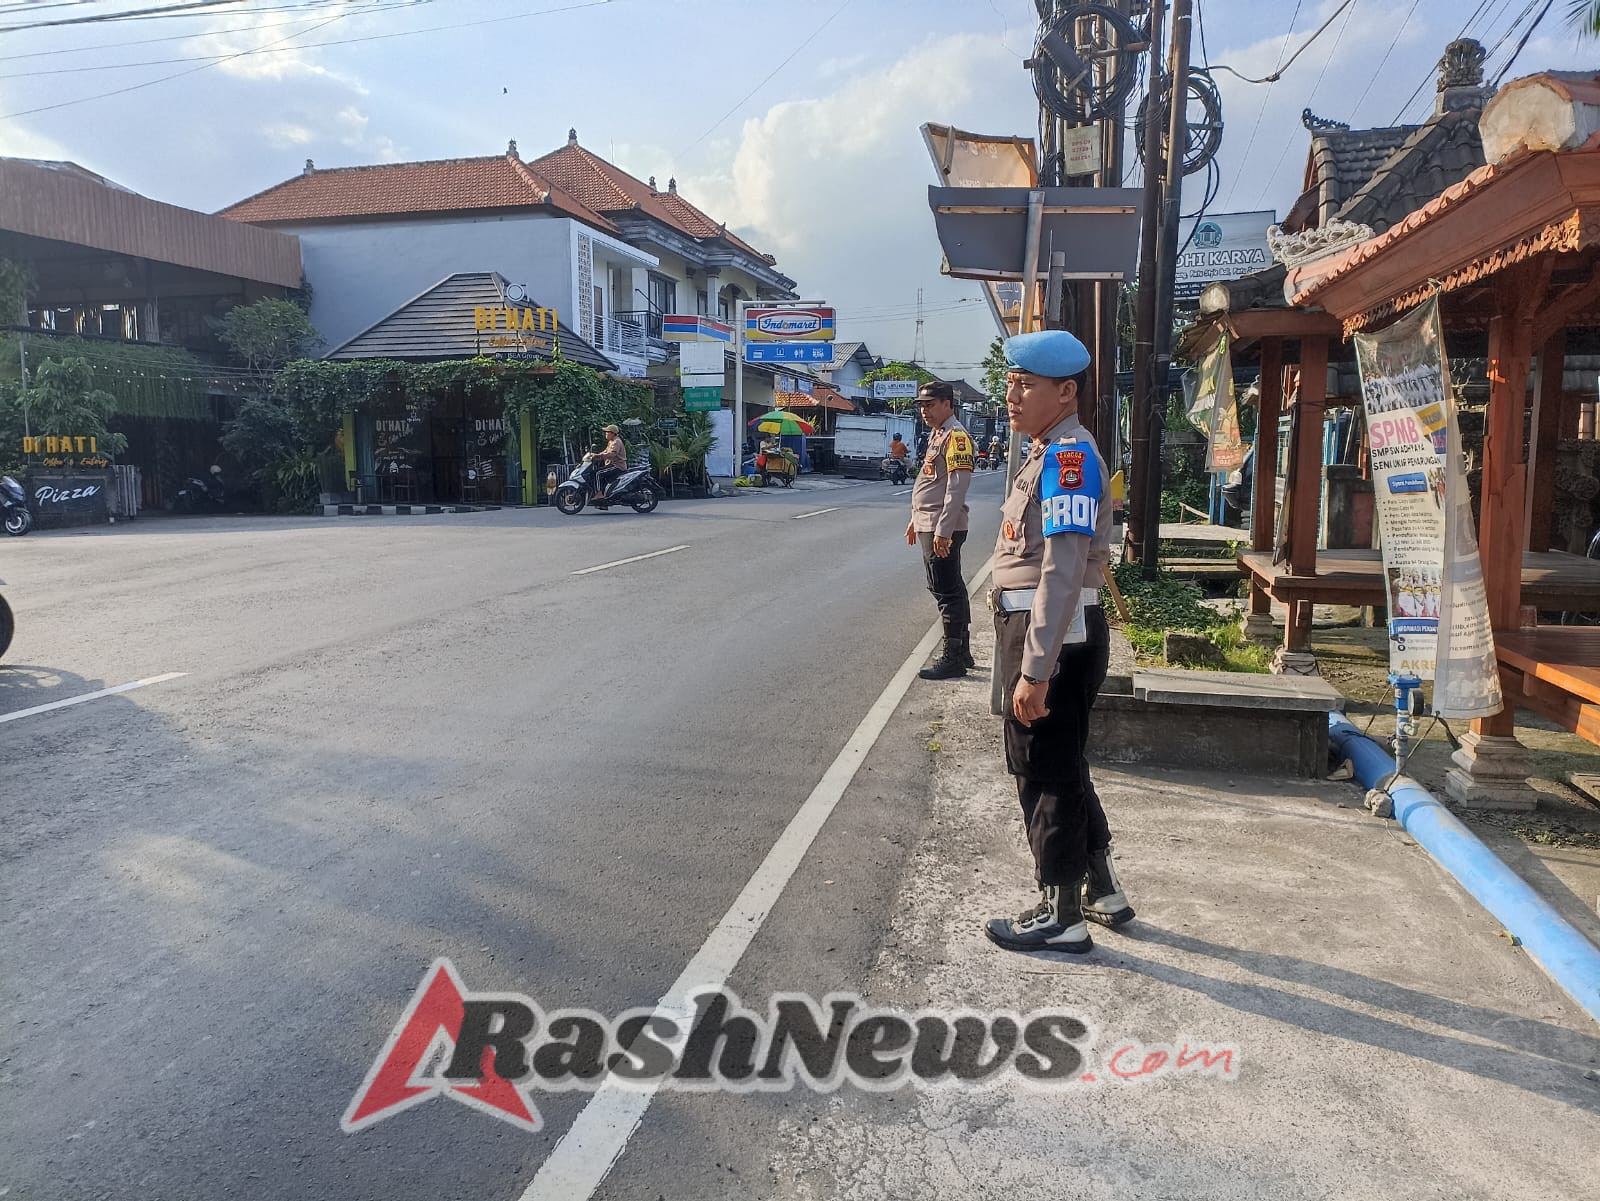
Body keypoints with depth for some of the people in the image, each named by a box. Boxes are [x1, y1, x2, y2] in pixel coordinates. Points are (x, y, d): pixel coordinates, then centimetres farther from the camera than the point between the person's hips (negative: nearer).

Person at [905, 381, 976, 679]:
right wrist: (916, 519, 25)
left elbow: (956, 488, -21)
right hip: (929, 527, 10)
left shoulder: (955, 436, -14)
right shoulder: (936, 435, 18)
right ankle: (961, 651, 25)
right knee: (951, 590, 16)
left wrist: (943, 530, -25)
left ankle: (951, 659, -1)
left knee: (947, 592, -6)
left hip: (942, 530, -10)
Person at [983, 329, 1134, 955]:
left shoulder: (1069, 457, -19)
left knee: (1046, 775, 2)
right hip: (1039, 630, 10)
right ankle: (1103, 890, 35)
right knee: (1061, 767, 20)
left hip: (1055, 638, -10)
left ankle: (1062, 917, 18)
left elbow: (1063, 572, -26)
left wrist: (1035, 671, -27)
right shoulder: (1049, 453, 15)